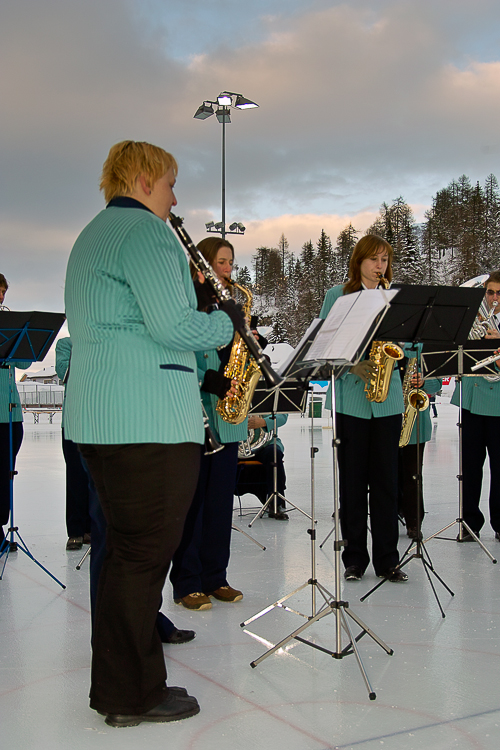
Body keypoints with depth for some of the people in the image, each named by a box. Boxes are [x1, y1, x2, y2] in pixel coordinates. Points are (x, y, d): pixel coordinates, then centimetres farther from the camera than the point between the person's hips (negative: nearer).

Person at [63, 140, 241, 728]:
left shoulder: (91, 237, 23)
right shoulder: (145, 231, -9)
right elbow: (174, 325, -20)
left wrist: (205, 317, 21)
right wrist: (228, 319, -1)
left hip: (96, 415, 10)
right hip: (149, 420, -10)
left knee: (126, 552, 16)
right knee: (144, 554, -2)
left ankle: (124, 685, 26)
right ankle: (132, 697, 9)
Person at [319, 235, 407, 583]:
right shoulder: (338, 295, 6)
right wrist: (353, 365, -15)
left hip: (387, 399, 2)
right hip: (351, 396, -2)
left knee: (386, 479, 4)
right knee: (352, 480, 3)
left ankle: (387, 559, 13)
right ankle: (355, 558, 13)